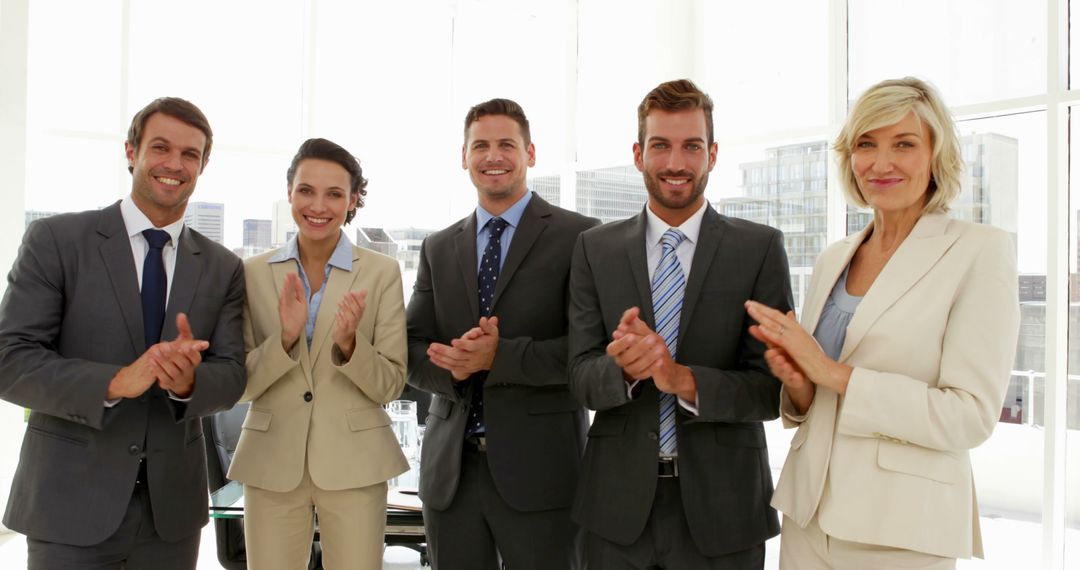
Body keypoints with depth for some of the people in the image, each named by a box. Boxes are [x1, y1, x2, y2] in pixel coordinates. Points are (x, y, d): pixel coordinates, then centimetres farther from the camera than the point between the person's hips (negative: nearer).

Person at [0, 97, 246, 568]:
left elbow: (230, 377, 1)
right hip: (71, 502, -3)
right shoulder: (55, 240, -4)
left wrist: (189, 381, -21)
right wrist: (114, 383, -24)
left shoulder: (223, 269, 5)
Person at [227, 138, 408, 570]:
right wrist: (285, 338, -18)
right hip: (272, 464, 1)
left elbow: (390, 386, -3)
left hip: (354, 464, -1)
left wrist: (348, 344, -21)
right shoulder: (255, 273, 2)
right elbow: (242, 384, 0)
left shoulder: (382, 272, -3)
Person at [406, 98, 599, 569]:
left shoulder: (578, 237, -3)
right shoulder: (438, 248, 12)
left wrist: (500, 357, -20)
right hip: (450, 470, 4)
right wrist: (453, 366, -13)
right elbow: (412, 352, 9)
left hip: (538, 469, -4)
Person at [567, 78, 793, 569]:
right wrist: (624, 368, -24)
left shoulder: (760, 247, -4)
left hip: (721, 505, -1)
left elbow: (773, 388, -7)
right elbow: (582, 377, -2)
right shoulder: (595, 249, 2)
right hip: (619, 503, 1)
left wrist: (684, 379, -24)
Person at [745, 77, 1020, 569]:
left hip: (902, 529, -5)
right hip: (809, 511, 5)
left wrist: (833, 373, -19)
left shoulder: (981, 251, -8)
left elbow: (971, 416, -15)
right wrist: (798, 385, -9)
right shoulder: (833, 258, 8)